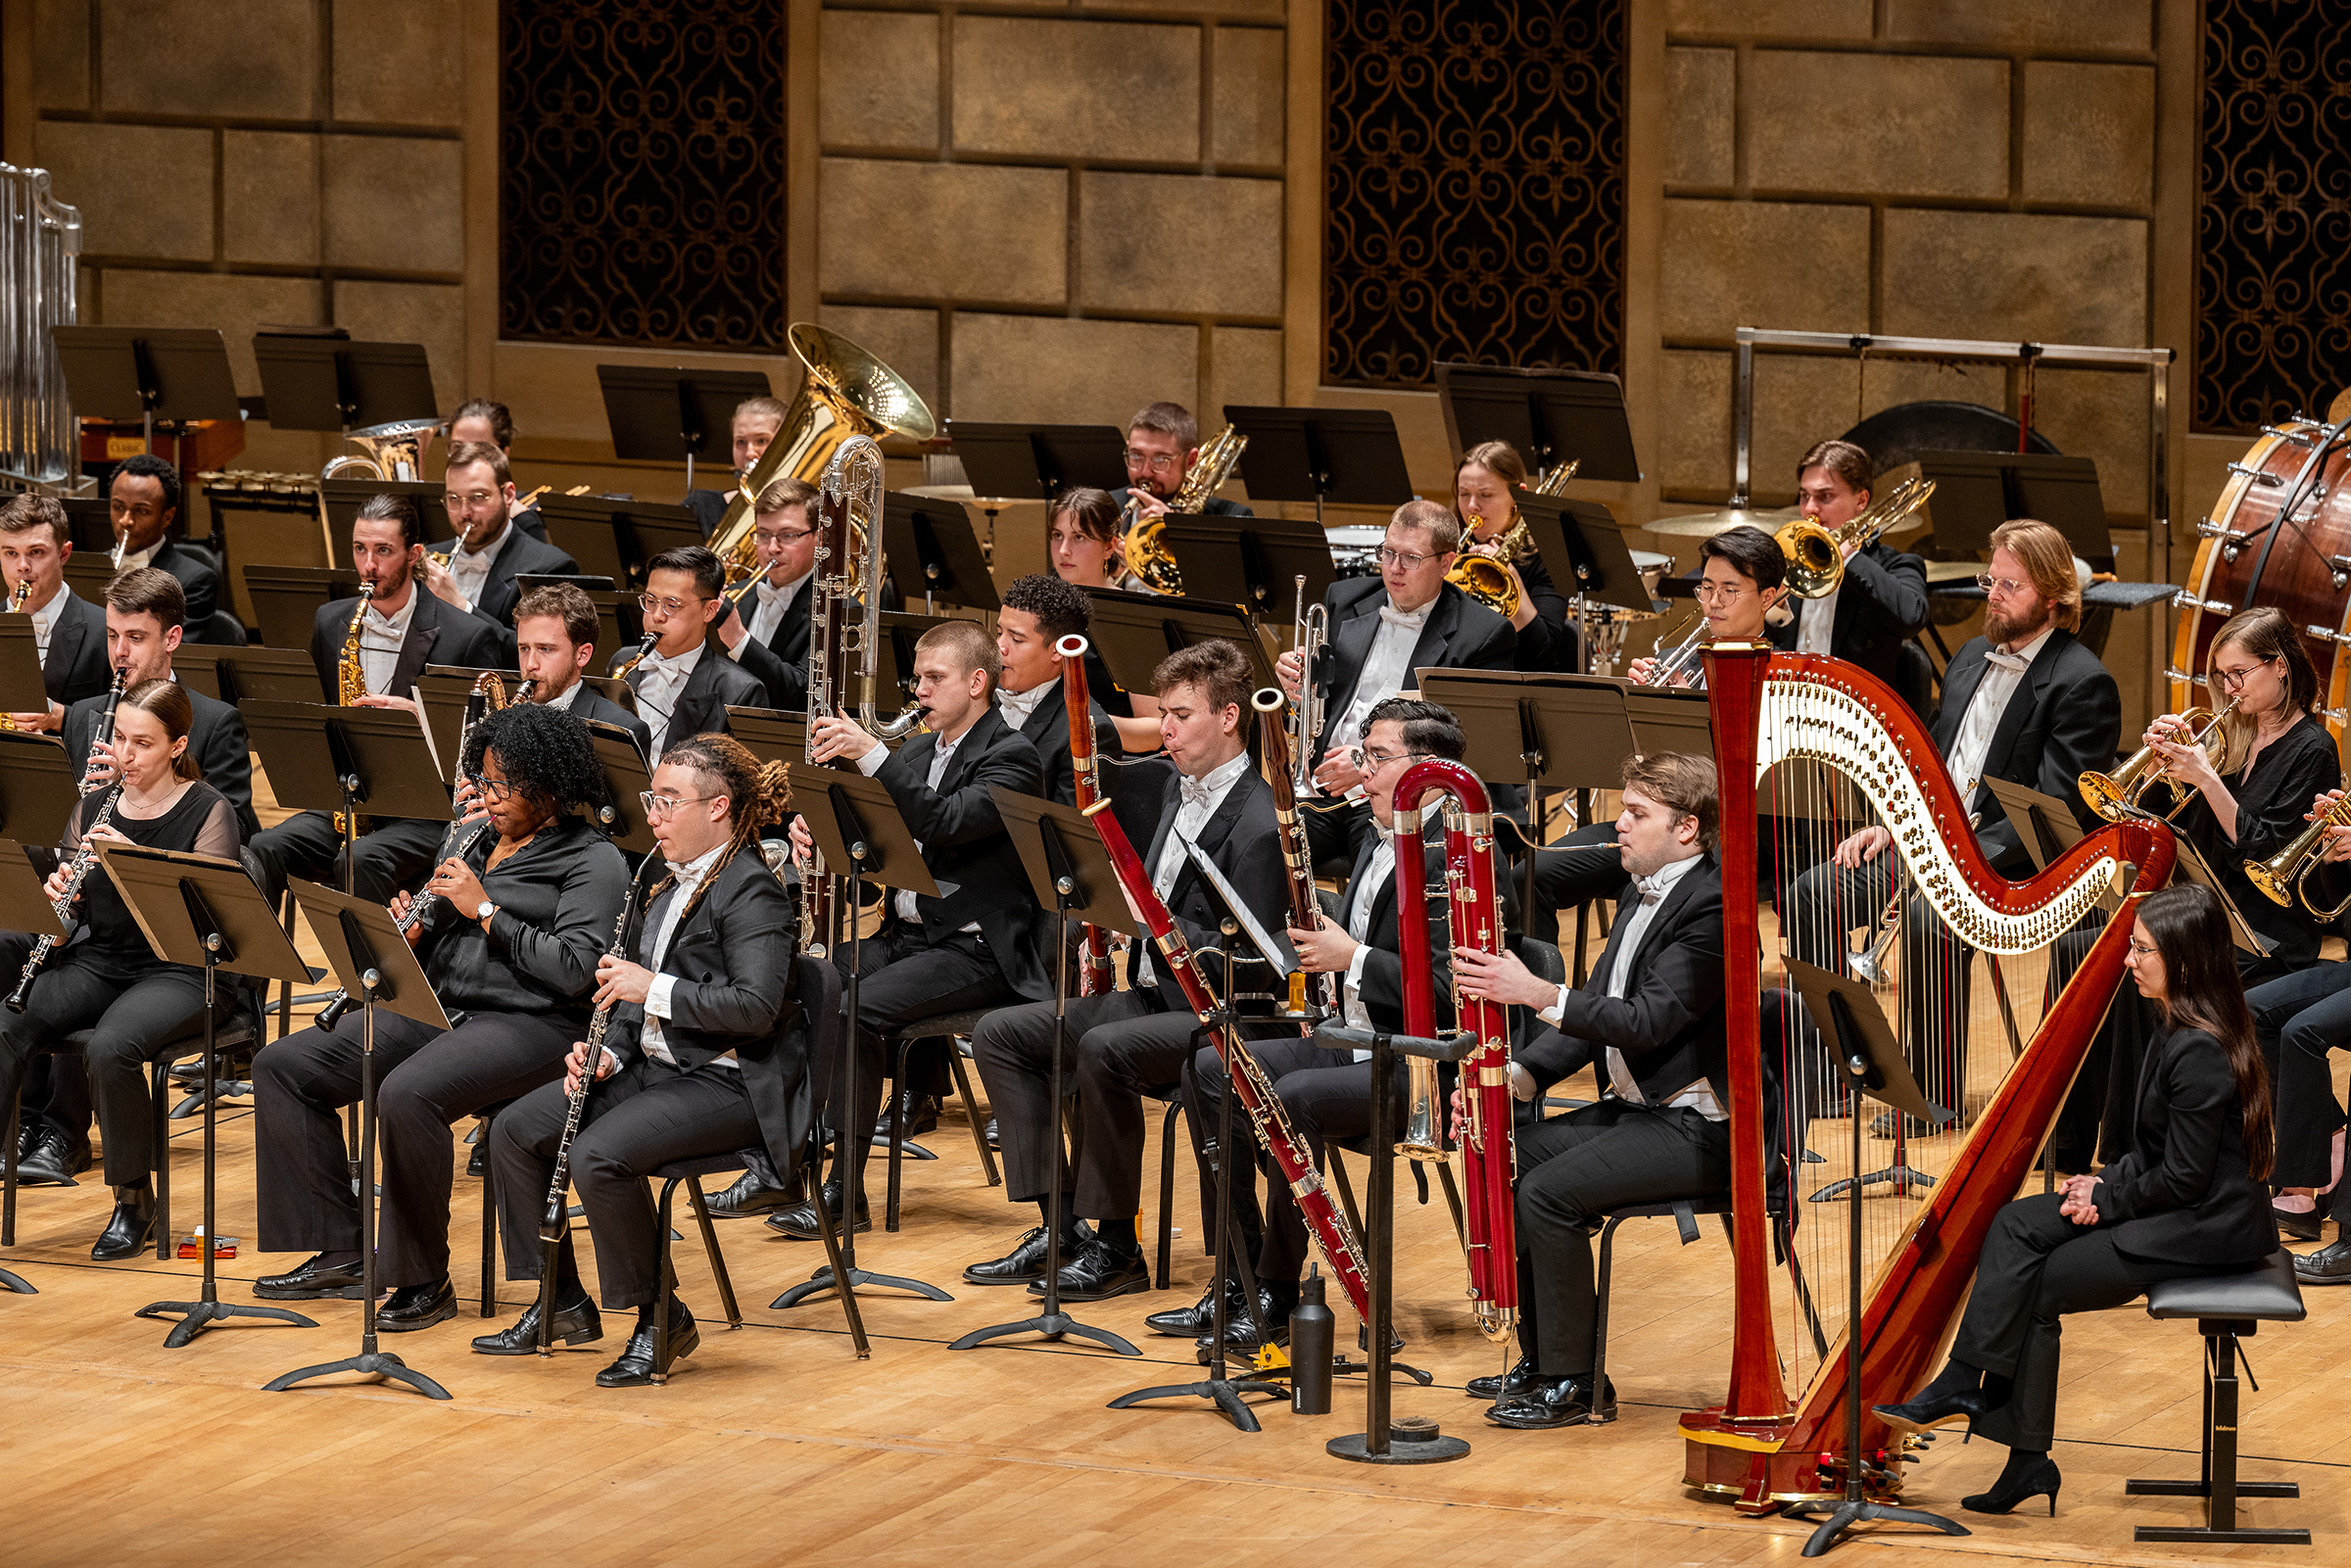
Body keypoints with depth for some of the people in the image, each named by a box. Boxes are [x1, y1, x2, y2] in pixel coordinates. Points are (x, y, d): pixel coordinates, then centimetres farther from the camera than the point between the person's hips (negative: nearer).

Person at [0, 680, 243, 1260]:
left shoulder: (208, 812, -5)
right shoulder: (93, 808, 11)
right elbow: (70, 909, 12)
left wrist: (138, 860, -28)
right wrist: (57, 896, -12)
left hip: (179, 971, -5)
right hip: (99, 959, 5)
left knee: (110, 1048, -34)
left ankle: (134, 1203, -15)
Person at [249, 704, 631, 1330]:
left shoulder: (594, 862, -5)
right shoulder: (478, 843, 19)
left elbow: (574, 970, -18)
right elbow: (432, 943, 23)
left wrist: (484, 910, -15)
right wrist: (410, 931, -2)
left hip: (528, 1023, -9)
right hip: (438, 1008, 9)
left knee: (407, 1094, -36)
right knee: (281, 1066, -3)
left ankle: (424, 1280, -21)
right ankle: (341, 1253, -3)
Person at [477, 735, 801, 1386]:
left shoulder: (751, 890, -13)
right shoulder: (672, 888, 16)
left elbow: (756, 1008, -24)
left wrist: (654, 987, -23)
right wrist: (609, 1051, 1)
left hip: (732, 1082, -10)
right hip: (656, 1065, 10)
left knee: (599, 1155, -30)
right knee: (515, 1130, 0)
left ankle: (660, 1317, -12)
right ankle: (562, 1305, 9)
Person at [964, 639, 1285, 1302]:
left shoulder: (1258, 823, -17)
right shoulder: (1179, 790, 12)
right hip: (1151, 993, 10)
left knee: (1103, 1049, -34)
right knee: (999, 1035, 0)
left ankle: (1115, 1247, -21)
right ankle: (1058, 1228, -3)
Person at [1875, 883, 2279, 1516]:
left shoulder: (2199, 1052, -24)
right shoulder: (2186, 1031, 8)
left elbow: (2183, 1177, -22)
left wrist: (2107, 1199, -9)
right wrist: (2110, 1181, 4)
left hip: (2207, 1228, -10)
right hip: (2186, 1208, 10)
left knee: (2041, 1287, -7)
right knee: (2019, 1225, 0)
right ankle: (1964, 1385, -3)